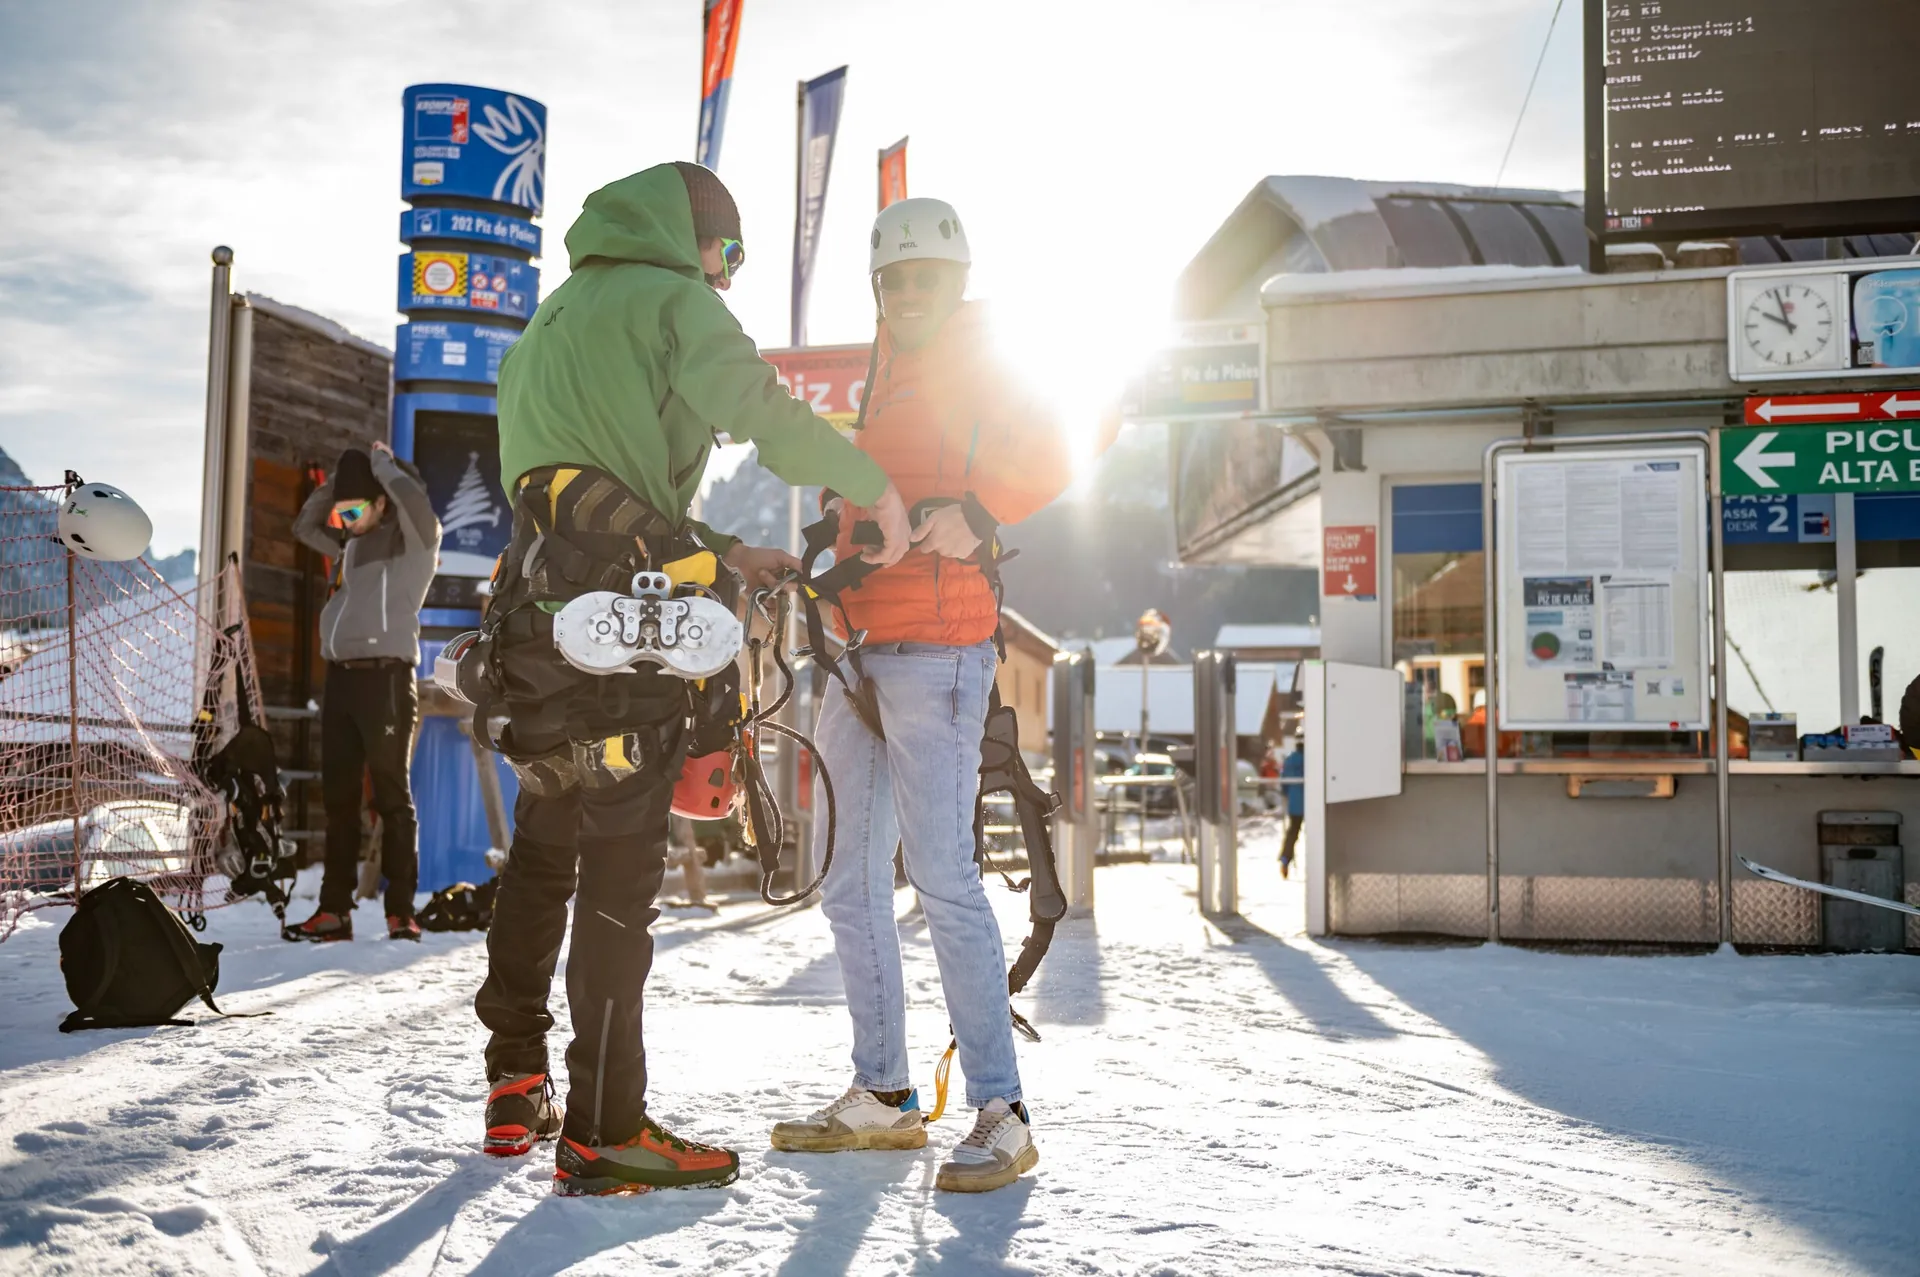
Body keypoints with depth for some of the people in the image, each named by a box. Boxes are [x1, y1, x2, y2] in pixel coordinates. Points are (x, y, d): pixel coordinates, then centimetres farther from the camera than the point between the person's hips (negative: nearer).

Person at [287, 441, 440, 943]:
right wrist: (340, 477, 19)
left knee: (392, 796, -5)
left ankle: (401, 913, -3)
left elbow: (414, 497, -19)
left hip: (385, 676, -7)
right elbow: (305, 524, 33)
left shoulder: (414, 539, 0)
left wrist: (381, 462, -1)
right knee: (338, 796, 6)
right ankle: (334, 911, 10)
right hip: (340, 676, 7)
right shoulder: (353, 545, 21)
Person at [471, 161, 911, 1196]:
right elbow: (762, 412, -17)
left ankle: (517, 1090, 24)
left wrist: (722, 552, 22)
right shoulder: (671, 301, 1)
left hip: (533, 606, 9)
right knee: (620, 868, -7)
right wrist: (877, 487, -7)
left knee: (543, 852, 17)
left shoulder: (548, 324, 27)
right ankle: (603, 1131, -5)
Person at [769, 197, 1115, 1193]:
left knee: (939, 872, -15)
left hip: (937, 650, -9)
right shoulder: (885, 380, 24)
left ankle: (1002, 1113, -9)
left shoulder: (976, 366, 0)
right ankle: (883, 1096, 19)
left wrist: (975, 513, -30)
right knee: (844, 877, 10)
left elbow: (1044, 456, -17)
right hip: (862, 648, 9)